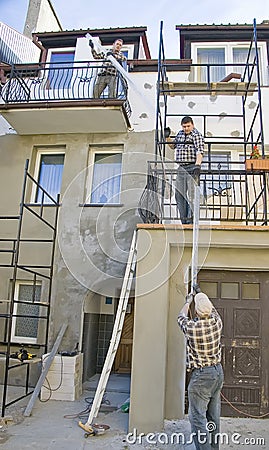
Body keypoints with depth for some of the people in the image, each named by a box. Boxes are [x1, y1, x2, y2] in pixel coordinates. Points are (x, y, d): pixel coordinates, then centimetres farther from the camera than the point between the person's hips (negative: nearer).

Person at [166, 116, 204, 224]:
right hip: (181, 168, 7)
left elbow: (200, 151, -17)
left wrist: (197, 165, -31)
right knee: (179, 194, 4)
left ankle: (191, 219, -7)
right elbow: (173, 145, 33)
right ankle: (183, 220, 10)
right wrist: (168, 137, 16)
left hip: (192, 168, -7)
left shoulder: (197, 135, -4)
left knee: (191, 194, -9)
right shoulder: (180, 133, 18)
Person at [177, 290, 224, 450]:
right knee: (213, 415, 17)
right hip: (218, 372, 7)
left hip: (201, 375, -7)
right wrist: (202, 295, 32)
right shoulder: (217, 322, -7)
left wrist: (188, 302, 22)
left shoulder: (191, 327, -19)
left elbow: (181, 317, 5)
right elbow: (213, 310, 18)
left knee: (198, 417, 0)